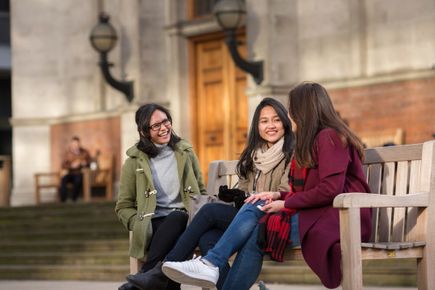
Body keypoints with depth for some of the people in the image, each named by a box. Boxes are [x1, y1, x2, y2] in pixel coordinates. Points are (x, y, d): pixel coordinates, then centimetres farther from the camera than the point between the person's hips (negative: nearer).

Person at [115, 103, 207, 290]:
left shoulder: (185, 153, 17)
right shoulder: (135, 162, 10)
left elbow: (201, 192, 22)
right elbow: (123, 207, 12)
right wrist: (141, 225, -8)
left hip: (184, 221, 2)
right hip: (154, 226, -1)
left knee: (175, 217, -37)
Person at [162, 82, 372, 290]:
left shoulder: (329, 137, -9)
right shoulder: (313, 140, 22)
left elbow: (330, 190, -19)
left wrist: (286, 204, -12)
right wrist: (279, 196, 2)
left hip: (334, 217, -9)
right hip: (314, 212, 9)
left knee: (259, 230, -18)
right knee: (254, 208, -6)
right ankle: (211, 264, -18)